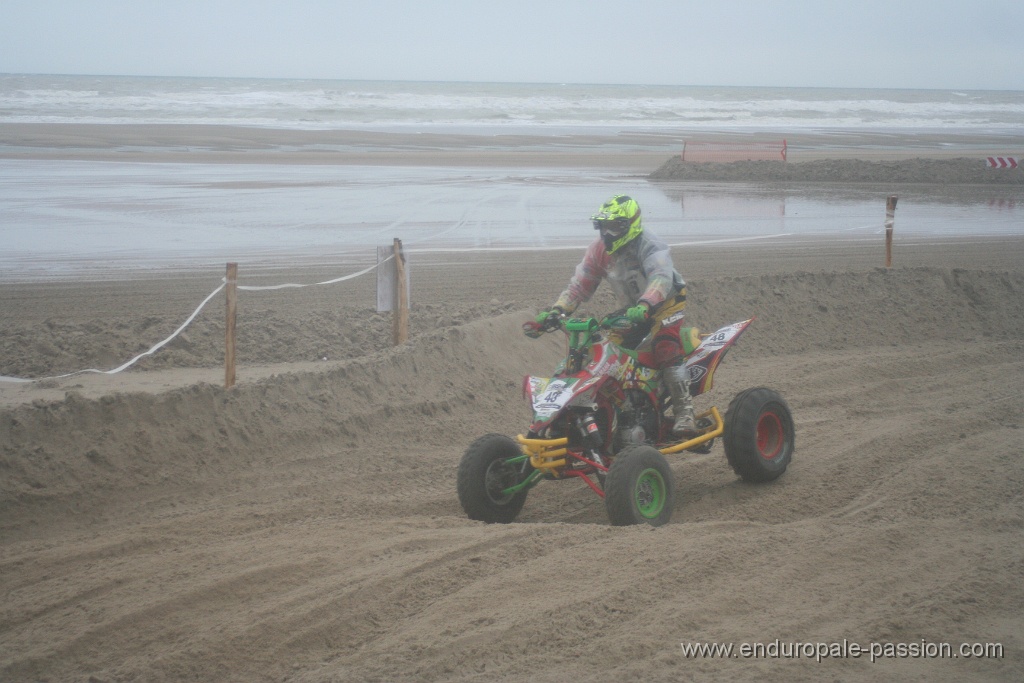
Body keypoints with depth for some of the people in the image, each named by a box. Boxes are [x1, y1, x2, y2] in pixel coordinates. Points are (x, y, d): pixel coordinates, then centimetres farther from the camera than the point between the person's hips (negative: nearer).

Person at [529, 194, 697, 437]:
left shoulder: (650, 246, -25)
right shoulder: (600, 249, -3)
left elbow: (662, 278, -42)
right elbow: (580, 284, -1)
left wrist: (644, 307, -60)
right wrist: (556, 310, -16)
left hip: (665, 303, -7)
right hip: (631, 310, 7)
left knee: (666, 350, -29)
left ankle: (684, 412, -29)